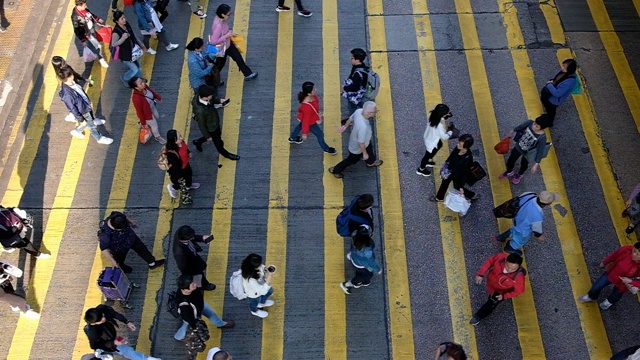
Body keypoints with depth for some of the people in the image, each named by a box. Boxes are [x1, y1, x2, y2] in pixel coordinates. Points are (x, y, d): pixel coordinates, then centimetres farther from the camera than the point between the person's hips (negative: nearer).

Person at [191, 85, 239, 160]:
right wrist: (207, 136, -11)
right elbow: (201, 125, -26)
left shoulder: (199, 96, -23)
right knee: (218, 143, 21)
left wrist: (219, 100, -15)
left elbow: (213, 99, 2)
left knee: (218, 134, 35)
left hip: (214, 122, 7)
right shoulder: (200, 111, -43)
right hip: (211, 128, -7)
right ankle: (225, 154, 53)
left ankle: (198, 142, 56)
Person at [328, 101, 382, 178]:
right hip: (357, 147, -8)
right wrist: (364, 153, -18)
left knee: (369, 149, 35)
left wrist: (345, 126, 15)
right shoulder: (363, 126, -49)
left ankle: (371, 162, 67)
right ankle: (335, 170, 43)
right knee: (352, 160, 22)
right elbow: (361, 142, -34)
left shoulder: (358, 111, -27)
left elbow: (350, 118, -5)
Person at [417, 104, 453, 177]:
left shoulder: (433, 114, -22)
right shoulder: (439, 125, -43)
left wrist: (446, 117, -12)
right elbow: (444, 137, -27)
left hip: (428, 137, 8)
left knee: (439, 145, 35)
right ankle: (421, 169, 48)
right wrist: (450, 131, -11)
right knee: (428, 155, 20)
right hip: (432, 142, -8)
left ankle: (428, 161, 56)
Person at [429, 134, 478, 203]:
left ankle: (473, 195, 51)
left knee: (457, 187, 23)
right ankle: (439, 197, 57)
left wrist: (461, 186, -15)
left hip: (458, 176, -6)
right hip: (450, 170, 6)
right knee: (444, 183, 28)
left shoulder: (468, 159, -40)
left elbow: (465, 173, -26)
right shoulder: (457, 148, -24)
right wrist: (445, 168, 11)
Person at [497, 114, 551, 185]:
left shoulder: (542, 137, -39)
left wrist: (536, 164, -27)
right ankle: (509, 172, 58)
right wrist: (513, 131, 13)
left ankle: (519, 175, 64)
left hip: (527, 153, -3)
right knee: (510, 162, 22)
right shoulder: (530, 123, -29)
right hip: (518, 146, 3)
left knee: (524, 164, 29)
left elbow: (540, 151, -29)